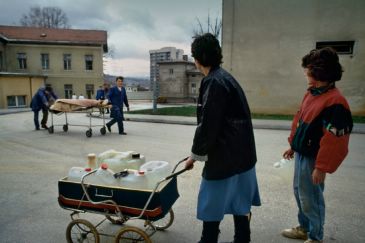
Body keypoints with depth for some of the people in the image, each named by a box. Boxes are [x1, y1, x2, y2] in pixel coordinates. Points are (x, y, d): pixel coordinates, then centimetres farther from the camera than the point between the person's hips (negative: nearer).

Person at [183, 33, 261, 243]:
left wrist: (195, 155, -5)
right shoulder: (226, 77, 11)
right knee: (240, 204, 20)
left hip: (225, 157, -9)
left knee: (212, 206, 7)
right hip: (242, 154, 9)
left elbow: (208, 126, -19)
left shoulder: (213, 82, -17)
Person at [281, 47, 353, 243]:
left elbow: (334, 141, -23)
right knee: (299, 192, 21)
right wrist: (293, 145, 18)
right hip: (301, 154, 9)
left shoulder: (335, 101, -22)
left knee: (311, 198, 7)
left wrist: (322, 167, -20)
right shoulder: (312, 94, 6)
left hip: (313, 159, -9)